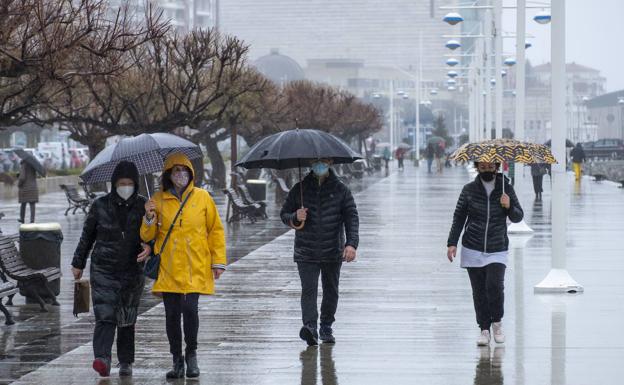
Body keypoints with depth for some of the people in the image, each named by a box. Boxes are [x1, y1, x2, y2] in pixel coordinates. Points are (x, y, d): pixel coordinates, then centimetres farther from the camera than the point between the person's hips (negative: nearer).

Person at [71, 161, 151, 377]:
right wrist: (78, 263, 15)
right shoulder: (100, 206, 2)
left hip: (132, 271, 1)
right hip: (103, 270, -1)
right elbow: (87, 236, 11)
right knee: (105, 315, -15)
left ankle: (126, 362, 17)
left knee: (128, 319, 8)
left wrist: (149, 248, -18)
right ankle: (102, 358, -25)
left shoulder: (143, 206, 2)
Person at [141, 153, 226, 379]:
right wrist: (150, 219, -12)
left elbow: (216, 230, 10)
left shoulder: (202, 197, 4)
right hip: (168, 268, 2)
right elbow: (147, 236, 8)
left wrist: (218, 261, 5)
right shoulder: (158, 200, 6)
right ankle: (177, 360, 16)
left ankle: (191, 354, 6)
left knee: (189, 309, -15)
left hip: (195, 268, -1)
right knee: (172, 314, 1)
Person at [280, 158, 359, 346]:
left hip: (333, 252, 1)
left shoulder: (340, 189, 2)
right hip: (306, 252, -1)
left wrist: (352, 243, -16)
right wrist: (295, 217, -14)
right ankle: (310, 327, -25)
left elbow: (351, 217, -3)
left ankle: (326, 327, 25)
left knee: (331, 291, 10)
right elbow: (284, 214, 10)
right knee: (309, 289, -15)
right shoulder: (300, 188, 4)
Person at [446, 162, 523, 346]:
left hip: (497, 250, -1)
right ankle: (484, 329, 11)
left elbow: (518, 217, 5)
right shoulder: (469, 190, 1)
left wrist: (509, 207, -16)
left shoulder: (506, 189, 0)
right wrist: (452, 243, 0)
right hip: (473, 250, 1)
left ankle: (497, 322, 8)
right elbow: (459, 218, 7)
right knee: (479, 291, 2)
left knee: (494, 285, -15)